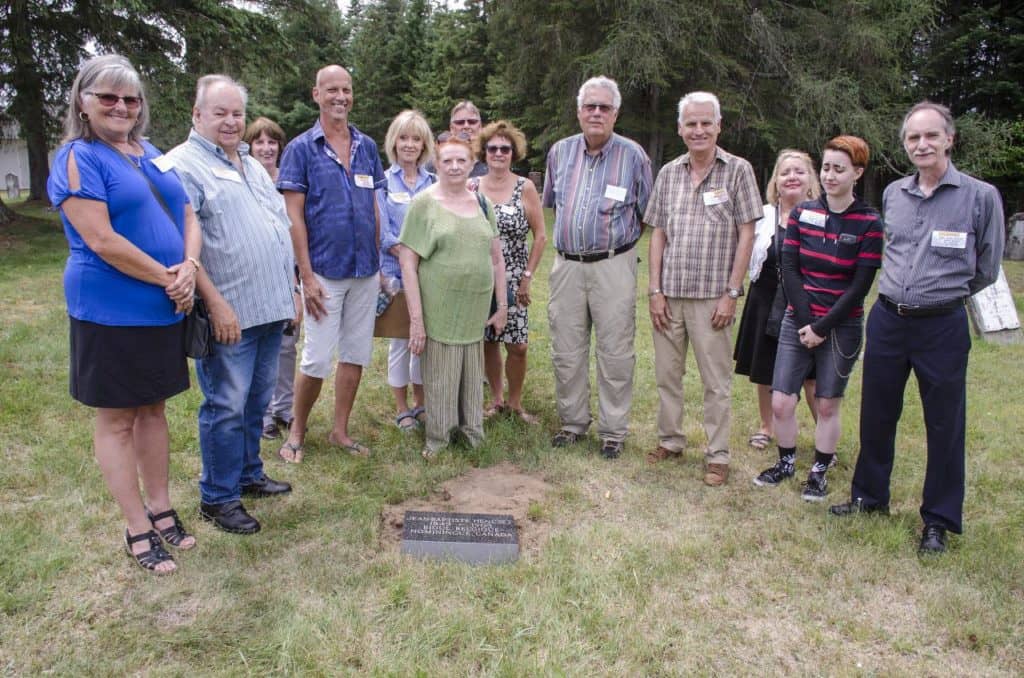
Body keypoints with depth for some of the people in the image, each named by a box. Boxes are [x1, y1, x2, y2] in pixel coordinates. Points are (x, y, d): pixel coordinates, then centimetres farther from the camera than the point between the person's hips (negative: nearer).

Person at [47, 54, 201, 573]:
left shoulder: (152, 155, 12)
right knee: (117, 418, 4)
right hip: (109, 312, -6)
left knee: (153, 408, 15)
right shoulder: (77, 158, -9)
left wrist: (189, 269, -9)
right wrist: (166, 278, -14)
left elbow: (187, 217, 10)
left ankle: (160, 509, 27)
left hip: (163, 310, 7)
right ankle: (137, 530, 14)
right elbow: (102, 241, -19)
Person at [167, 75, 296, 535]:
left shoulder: (250, 164, 18)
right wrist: (216, 302, -21)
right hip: (229, 313, -8)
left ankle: (248, 474, 32)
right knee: (226, 407, 0)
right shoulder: (183, 165, -8)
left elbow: (280, 225, 23)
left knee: (256, 401, 17)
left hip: (271, 306, 8)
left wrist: (291, 291, 18)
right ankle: (217, 498, 13)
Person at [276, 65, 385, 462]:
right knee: (317, 359, 0)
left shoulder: (367, 146, 9)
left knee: (356, 355, 9)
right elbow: (294, 215, -7)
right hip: (325, 272, -4)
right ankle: (297, 430, 20)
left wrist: (378, 261, 10)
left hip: (366, 271, 5)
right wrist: (306, 275, -13)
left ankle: (340, 430, 23)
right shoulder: (301, 148, -3)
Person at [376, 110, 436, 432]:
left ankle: (419, 403, 24)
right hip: (396, 273, -3)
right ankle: (401, 409, 17)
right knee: (400, 339, 4)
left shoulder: (434, 183, 9)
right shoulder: (383, 182, -1)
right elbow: (383, 234, -7)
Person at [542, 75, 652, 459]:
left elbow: (647, 213, 6)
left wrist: (619, 237, 7)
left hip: (613, 266, -3)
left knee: (615, 352, 1)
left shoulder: (633, 155, -3)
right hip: (567, 265, 4)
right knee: (566, 351, 9)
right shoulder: (560, 152, 8)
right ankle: (573, 422, 24)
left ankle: (613, 432, 13)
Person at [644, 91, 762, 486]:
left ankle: (717, 455, 16)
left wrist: (731, 293, -9)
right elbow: (658, 234, 9)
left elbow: (746, 236, -4)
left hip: (712, 296, -4)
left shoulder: (738, 171, -2)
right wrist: (655, 290, 1)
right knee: (666, 373, 12)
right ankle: (670, 441, 29)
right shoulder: (669, 173, 9)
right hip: (669, 295, 4)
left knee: (716, 382, 3)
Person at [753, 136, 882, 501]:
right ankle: (786, 462, 25)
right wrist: (805, 321, -11)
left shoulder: (869, 222, -7)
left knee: (827, 405, 8)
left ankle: (819, 471, 25)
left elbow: (861, 285, -10)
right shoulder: (802, 213, 1)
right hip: (797, 322, 3)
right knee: (780, 402, 2)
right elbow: (789, 269, -3)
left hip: (841, 328, -2)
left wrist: (822, 327, -12)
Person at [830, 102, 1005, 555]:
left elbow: (986, 269, 3)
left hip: (943, 326, -4)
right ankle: (869, 497, 33)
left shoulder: (981, 196, -6)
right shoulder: (892, 194, 6)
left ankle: (938, 521, 21)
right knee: (876, 415, 14)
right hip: (887, 319, 4)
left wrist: (944, 293, 11)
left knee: (944, 425, 6)